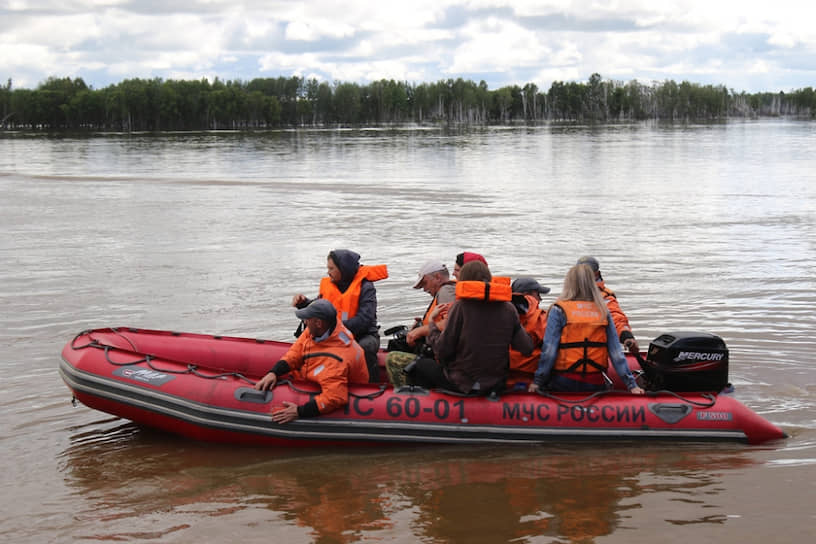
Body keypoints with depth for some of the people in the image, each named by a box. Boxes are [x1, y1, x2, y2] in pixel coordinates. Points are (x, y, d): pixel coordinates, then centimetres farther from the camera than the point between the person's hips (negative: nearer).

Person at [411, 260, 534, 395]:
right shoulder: (509, 309, -3)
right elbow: (527, 348, -3)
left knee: (420, 364, 20)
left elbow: (442, 351, -13)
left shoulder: (460, 307, -13)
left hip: (462, 384, -4)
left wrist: (432, 322, 3)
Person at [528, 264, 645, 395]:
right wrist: (631, 384, 5)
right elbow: (616, 351, 1)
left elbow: (549, 350, -9)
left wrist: (537, 381, -3)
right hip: (595, 384, 3)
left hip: (564, 383, -3)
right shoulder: (603, 311, 4)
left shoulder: (559, 310, -4)